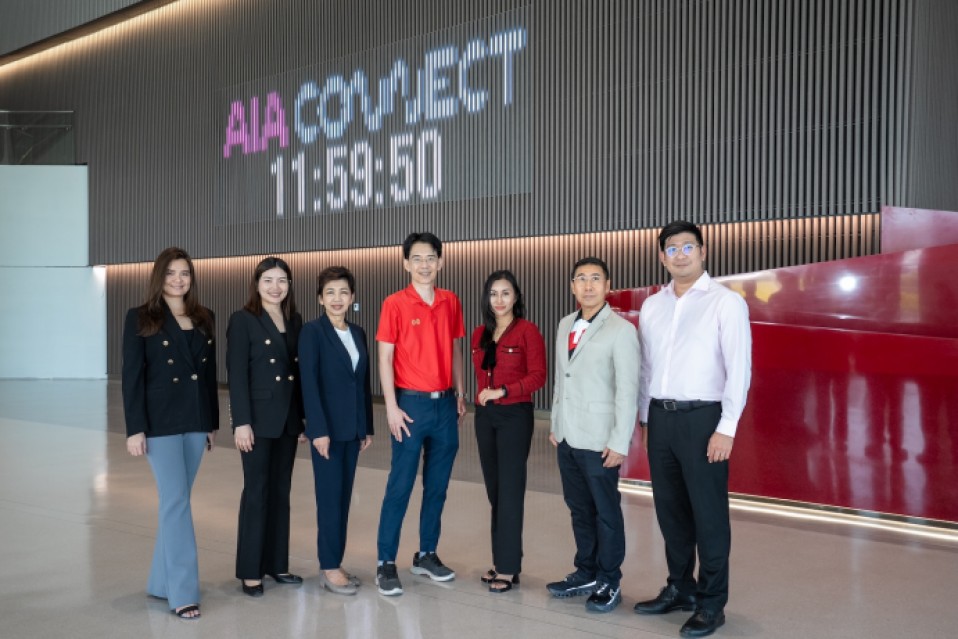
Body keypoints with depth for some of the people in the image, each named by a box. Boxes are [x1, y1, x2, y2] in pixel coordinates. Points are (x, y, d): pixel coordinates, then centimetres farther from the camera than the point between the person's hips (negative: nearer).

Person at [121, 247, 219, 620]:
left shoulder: (203, 319, 10)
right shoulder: (140, 318, -2)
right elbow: (132, 377, -6)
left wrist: (213, 422, 12)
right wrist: (135, 428, -12)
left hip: (196, 421, 5)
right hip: (160, 421, -5)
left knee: (174, 503, 11)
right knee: (177, 502, -8)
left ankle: (162, 581, 23)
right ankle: (182, 592, -3)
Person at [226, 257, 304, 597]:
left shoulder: (295, 321, 11)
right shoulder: (243, 320, -5)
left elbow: (299, 371, 12)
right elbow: (237, 375, -11)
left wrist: (304, 416, 9)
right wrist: (241, 422, -16)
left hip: (288, 418, 6)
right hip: (258, 418, -5)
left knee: (281, 491, 11)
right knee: (256, 491, -1)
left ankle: (276, 562, 20)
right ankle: (250, 570, 9)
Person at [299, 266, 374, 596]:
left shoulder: (357, 333, 11)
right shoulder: (312, 331, -7)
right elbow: (308, 383, -13)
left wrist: (367, 427, 11)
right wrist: (319, 429, -18)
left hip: (352, 428, 6)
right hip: (327, 427, -6)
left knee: (344, 496, 10)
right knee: (330, 496, -2)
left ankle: (335, 561, 19)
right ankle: (329, 567, 7)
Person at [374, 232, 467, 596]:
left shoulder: (451, 302, 7)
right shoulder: (395, 304, -6)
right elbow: (385, 358, -7)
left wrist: (459, 393, 9)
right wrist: (391, 407, -12)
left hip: (445, 403, 5)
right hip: (412, 403, -4)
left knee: (437, 485, 10)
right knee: (400, 485, -1)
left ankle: (426, 555, 23)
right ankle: (386, 563, 8)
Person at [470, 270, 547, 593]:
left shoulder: (527, 331, -7)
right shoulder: (480, 334, 10)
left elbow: (538, 376, -11)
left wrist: (503, 392, -18)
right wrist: (482, 397, 6)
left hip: (515, 416, -6)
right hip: (484, 415, 6)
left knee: (510, 489, -2)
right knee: (494, 489, 9)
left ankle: (508, 568, 4)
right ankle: (502, 560, 18)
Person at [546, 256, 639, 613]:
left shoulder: (621, 330, -10)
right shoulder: (565, 326, 11)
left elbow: (627, 391, -12)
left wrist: (620, 443, -15)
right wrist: (555, 425, 12)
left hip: (599, 440, -6)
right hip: (567, 436, 6)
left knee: (606, 512, 5)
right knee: (579, 509, 15)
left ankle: (608, 583, 18)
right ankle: (585, 574, 28)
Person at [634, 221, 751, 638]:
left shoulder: (726, 302, -6)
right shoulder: (651, 306, 10)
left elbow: (739, 369, -10)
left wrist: (727, 428, -15)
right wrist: (644, 418, 14)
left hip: (702, 418, -5)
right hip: (660, 417, 5)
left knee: (708, 513, 3)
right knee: (670, 509, 14)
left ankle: (711, 603, 16)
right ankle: (679, 589, 30)